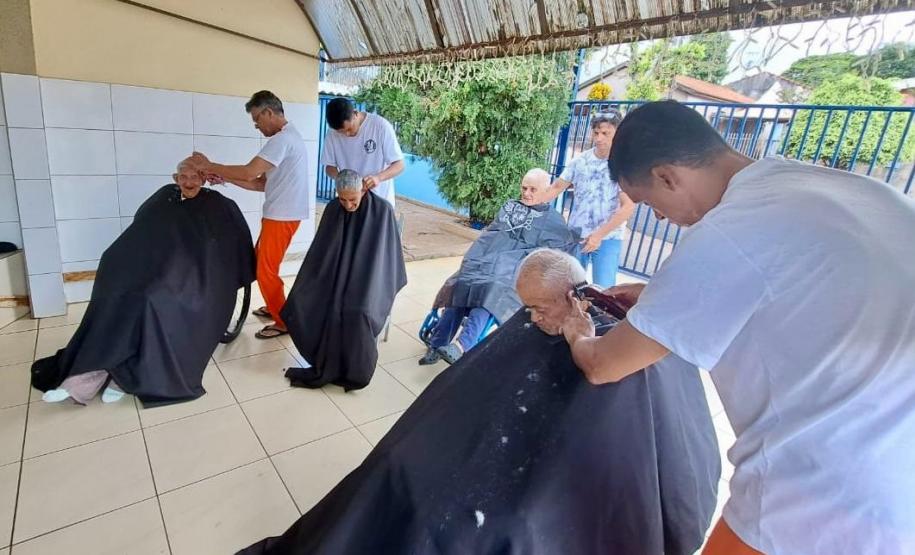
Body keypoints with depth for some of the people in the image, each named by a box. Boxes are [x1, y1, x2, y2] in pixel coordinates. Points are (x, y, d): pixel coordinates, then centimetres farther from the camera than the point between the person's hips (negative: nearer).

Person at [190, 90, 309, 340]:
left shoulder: (283, 138, -17)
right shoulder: (285, 137, 17)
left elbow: (249, 172, -24)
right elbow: (261, 183, 14)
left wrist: (210, 166, -12)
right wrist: (224, 177, 7)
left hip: (282, 216, -10)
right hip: (278, 214, 10)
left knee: (266, 270, -2)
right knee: (260, 262, 20)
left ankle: (284, 322, 11)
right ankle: (274, 307, 34)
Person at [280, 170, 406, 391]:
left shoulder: (382, 210, -11)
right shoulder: (332, 209, 1)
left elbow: (389, 253, -5)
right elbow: (319, 250, 8)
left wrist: (387, 287, -6)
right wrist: (306, 284, 3)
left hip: (370, 278, -3)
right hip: (337, 275, 4)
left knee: (357, 311, -34)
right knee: (303, 302, -23)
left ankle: (356, 369, -12)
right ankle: (328, 363, -10)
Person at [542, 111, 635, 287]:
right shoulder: (580, 160, 2)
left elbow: (628, 206, -13)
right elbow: (557, 187, 8)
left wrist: (599, 235, -18)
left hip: (608, 238, -3)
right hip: (576, 234, 4)